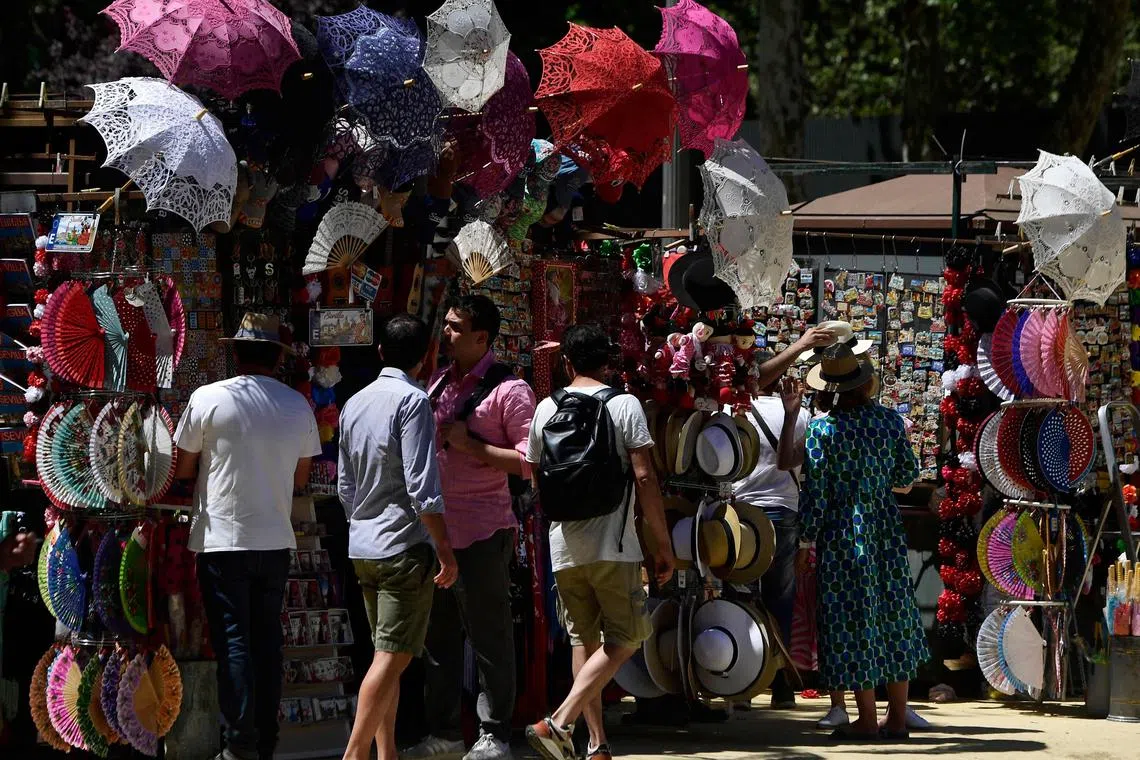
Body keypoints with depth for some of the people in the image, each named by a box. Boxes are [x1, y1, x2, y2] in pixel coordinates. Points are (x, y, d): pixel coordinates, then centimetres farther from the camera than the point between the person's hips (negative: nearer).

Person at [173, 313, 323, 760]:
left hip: (223, 540, -4)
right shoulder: (297, 406, 4)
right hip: (276, 540, 4)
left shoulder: (209, 399, -8)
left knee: (233, 640, -2)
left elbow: (182, 469, 0)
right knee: (267, 640, 11)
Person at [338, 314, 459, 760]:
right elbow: (422, 485, -16)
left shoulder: (354, 405, 12)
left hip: (363, 549, 8)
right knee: (392, 657, -9)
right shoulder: (412, 401, -11)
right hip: (405, 546, -8)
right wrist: (445, 550, -13)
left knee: (387, 656, 13)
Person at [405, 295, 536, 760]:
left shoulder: (507, 390, -9)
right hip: (437, 527, 8)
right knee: (439, 635, 13)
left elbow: (530, 461, -15)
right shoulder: (438, 385, 13)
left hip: (481, 533, -8)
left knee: (489, 636, -1)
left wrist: (471, 444, -17)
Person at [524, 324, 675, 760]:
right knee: (623, 638, 3)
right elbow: (644, 477, -9)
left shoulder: (546, 409, 7)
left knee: (584, 639, 14)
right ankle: (559, 723, -14)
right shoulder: (624, 405, -5)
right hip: (611, 545, -4)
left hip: (562, 546, 4)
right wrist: (663, 545, -4)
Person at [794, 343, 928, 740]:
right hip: (885, 526, 4)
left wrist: (806, 542, -3)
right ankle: (897, 716, 15)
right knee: (893, 616, 12)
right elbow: (908, 472, 8)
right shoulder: (889, 419, -1)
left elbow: (815, 491, -11)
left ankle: (867, 718, 3)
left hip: (843, 531, -4)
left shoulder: (822, 429, -12)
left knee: (852, 618, 1)